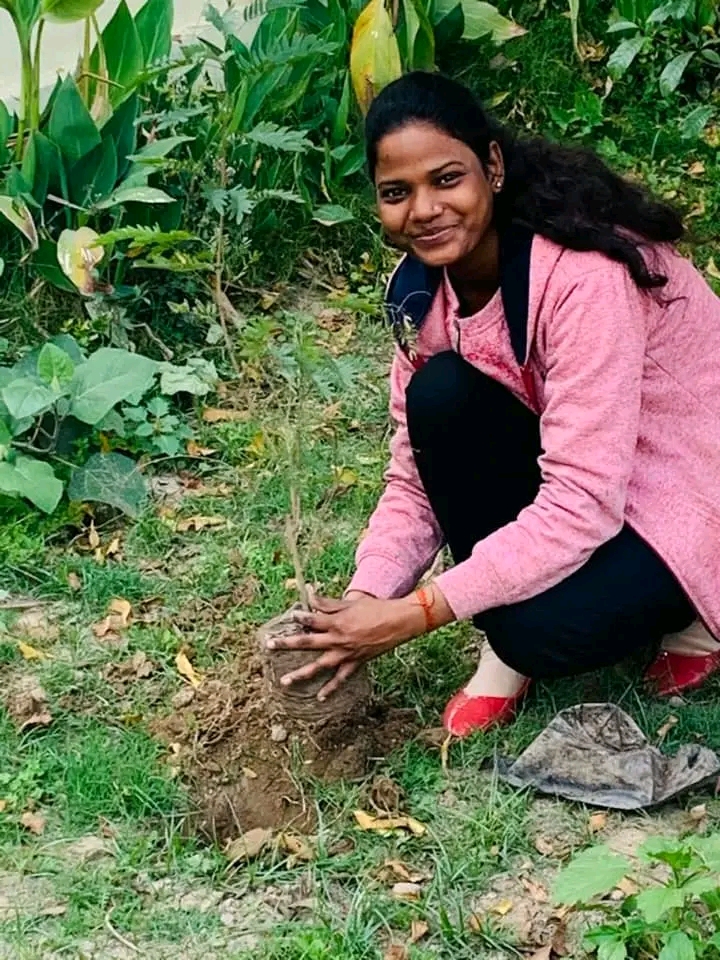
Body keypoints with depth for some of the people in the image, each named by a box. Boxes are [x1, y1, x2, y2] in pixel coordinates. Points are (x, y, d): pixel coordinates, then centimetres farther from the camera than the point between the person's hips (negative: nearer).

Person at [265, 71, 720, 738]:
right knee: (440, 394, -21)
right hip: (566, 473, 6)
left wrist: (417, 613, -33)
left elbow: (582, 503, -33)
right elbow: (416, 475, -6)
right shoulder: (424, 288, -7)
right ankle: (505, 644, -5)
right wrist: (365, 603, -23)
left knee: (545, 630, -32)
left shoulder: (584, 278, -30)